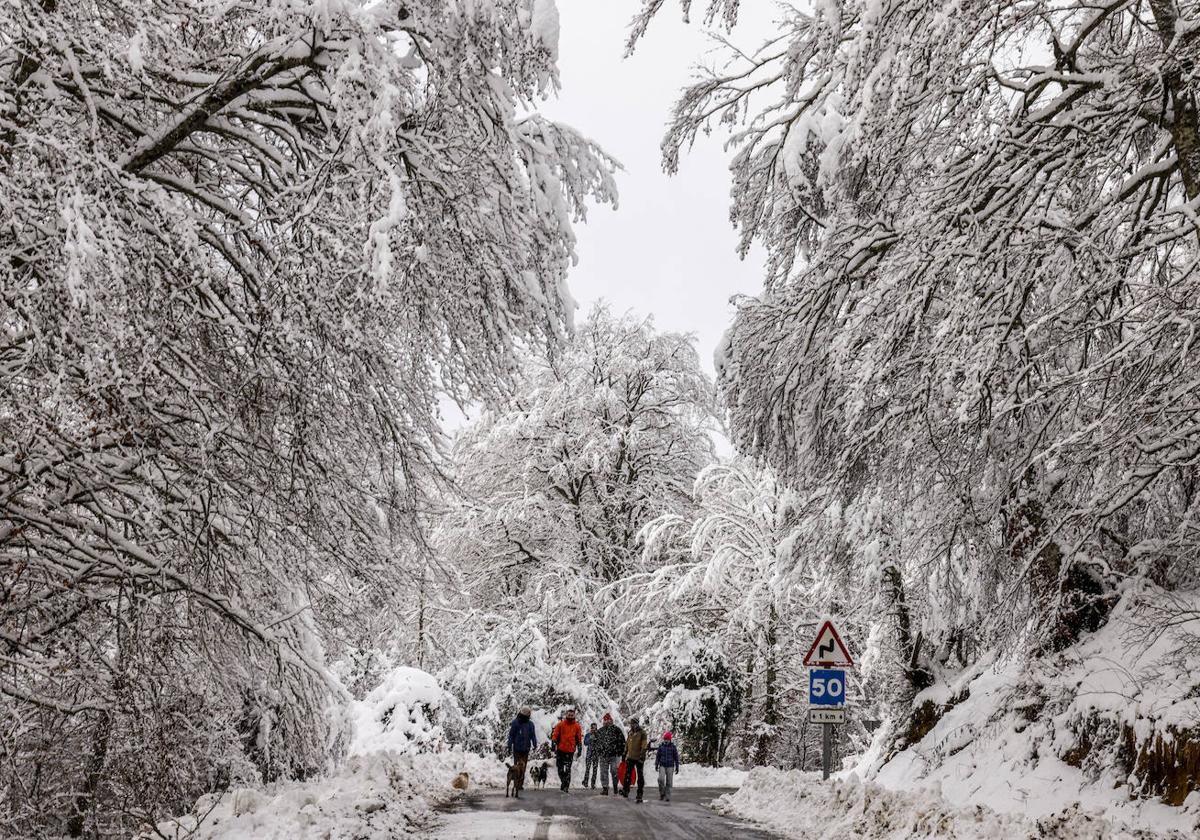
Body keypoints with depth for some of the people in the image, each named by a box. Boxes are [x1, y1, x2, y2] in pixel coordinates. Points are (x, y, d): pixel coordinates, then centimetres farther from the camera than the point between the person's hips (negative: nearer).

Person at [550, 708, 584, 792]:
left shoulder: (576, 726, 5)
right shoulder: (560, 724, 2)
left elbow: (579, 738, 10)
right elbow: (555, 735, 4)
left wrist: (579, 748, 6)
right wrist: (554, 744, -4)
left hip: (570, 750, -1)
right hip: (560, 749, 1)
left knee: (568, 769, -9)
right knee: (560, 768, 9)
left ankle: (566, 786, -9)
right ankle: (563, 781, 29)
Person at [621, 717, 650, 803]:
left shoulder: (642, 733, -8)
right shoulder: (630, 733, 11)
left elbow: (644, 746, -14)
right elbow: (627, 744, 19)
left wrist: (642, 755, -22)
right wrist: (625, 755, 18)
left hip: (639, 758, -5)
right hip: (630, 757, 5)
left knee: (640, 777, 2)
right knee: (628, 775, 5)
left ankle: (639, 795, 6)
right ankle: (625, 791, 14)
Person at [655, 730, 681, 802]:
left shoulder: (673, 747, -1)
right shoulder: (661, 746, 4)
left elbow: (676, 757, 3)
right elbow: (658, 756, 10)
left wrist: (677, 767, 2)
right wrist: (656, 765, 8)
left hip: (670, 766, -1)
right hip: (662, 766, 1)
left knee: (668, 782, 0)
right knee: (661, 779, -17)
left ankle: (667, 796, 11)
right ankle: (662, 793, 2)